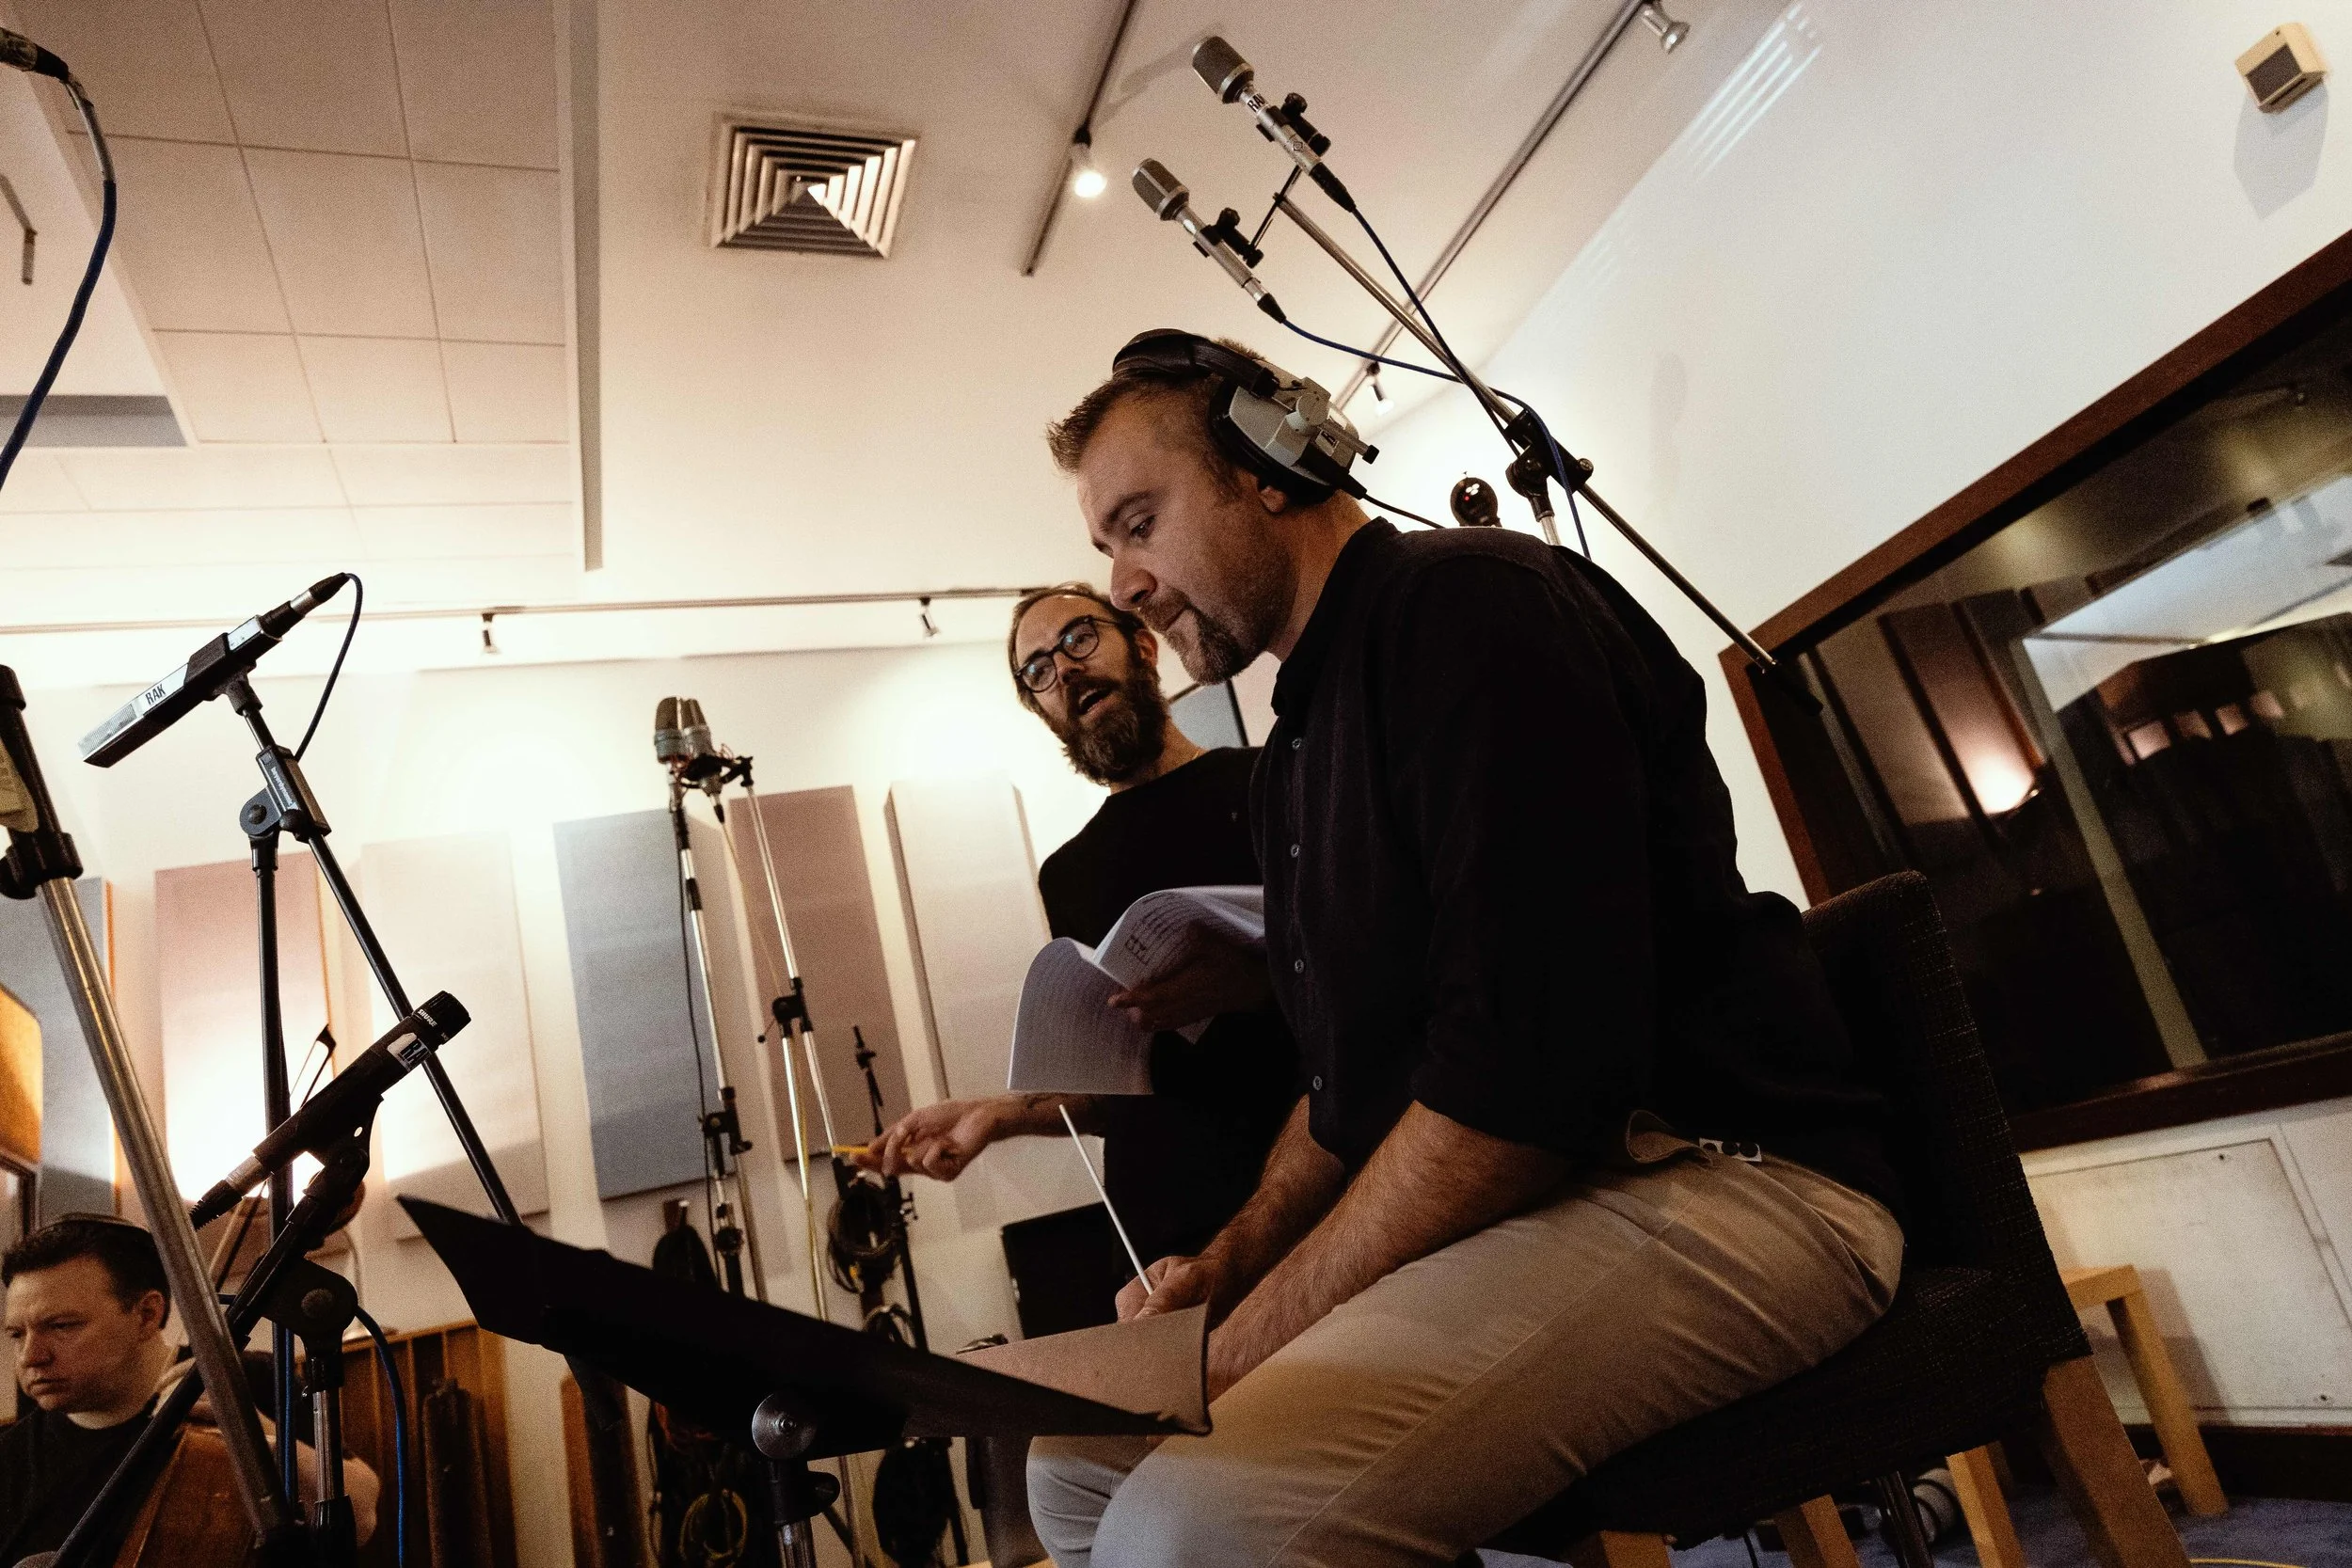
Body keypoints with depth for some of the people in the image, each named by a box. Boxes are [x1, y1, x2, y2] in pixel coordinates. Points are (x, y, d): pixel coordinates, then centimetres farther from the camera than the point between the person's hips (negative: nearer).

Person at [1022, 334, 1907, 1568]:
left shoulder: (1469, 602, -12)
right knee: (1079, 1459, 8)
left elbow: (1527, 1066, -22)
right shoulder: (1294, 754, 19)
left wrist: (1248, 1341, -15)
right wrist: (1234, 1258, 7)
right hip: (1477, 1217, 10)